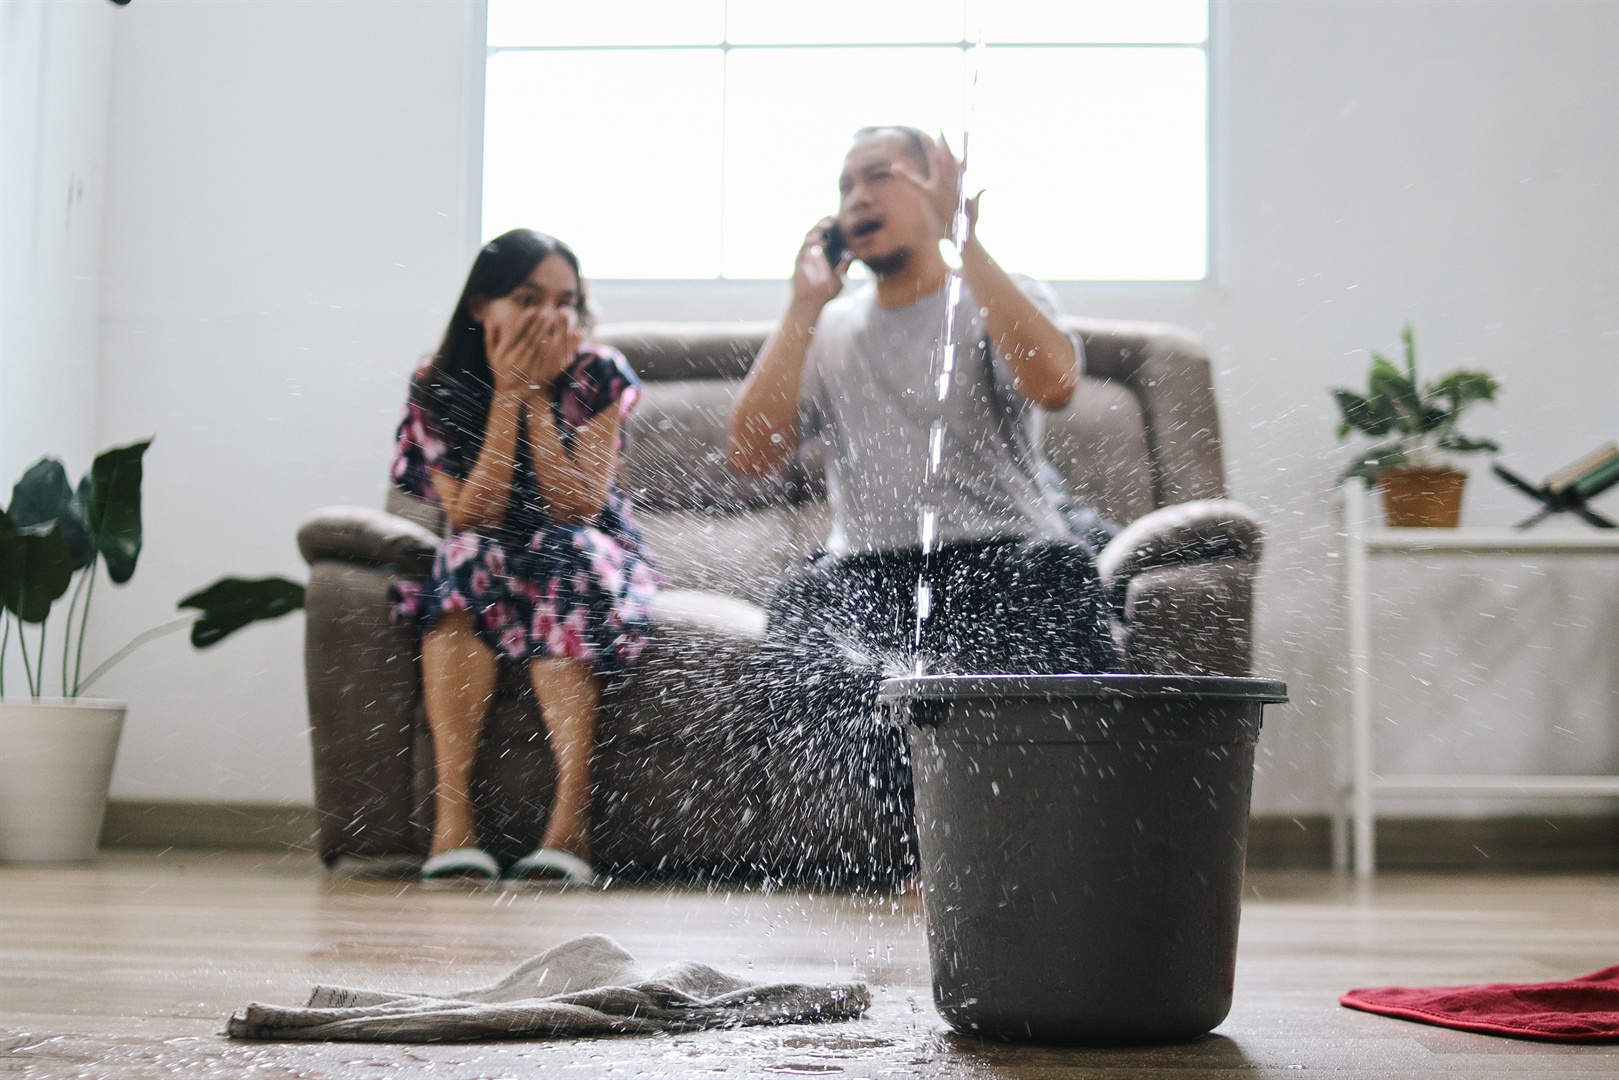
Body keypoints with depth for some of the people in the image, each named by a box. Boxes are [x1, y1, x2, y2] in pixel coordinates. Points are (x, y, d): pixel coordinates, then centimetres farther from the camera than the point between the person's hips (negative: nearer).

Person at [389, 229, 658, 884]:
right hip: (488, 571, 1)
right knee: (468, 558, -32)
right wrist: (508, 394, -24)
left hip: (594, 567, -1)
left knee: (559, 553, -34)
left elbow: (575, 508, -20)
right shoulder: (437, 388, -10)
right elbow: (471, 518, -20)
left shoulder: (599, 376, -11)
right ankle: (450, 811, -44)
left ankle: (572, 810, -46)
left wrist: (537, 396, -22)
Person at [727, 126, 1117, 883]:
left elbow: (1053, 383, -16)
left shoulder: (1000, 304, 10)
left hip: (1006, 556, -2)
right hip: (871, 571, 2)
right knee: (799, 613, -31)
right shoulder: (828, 331, 18)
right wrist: (804, 307, 2)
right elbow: (750, 456, 2)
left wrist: (963, 242, -13)